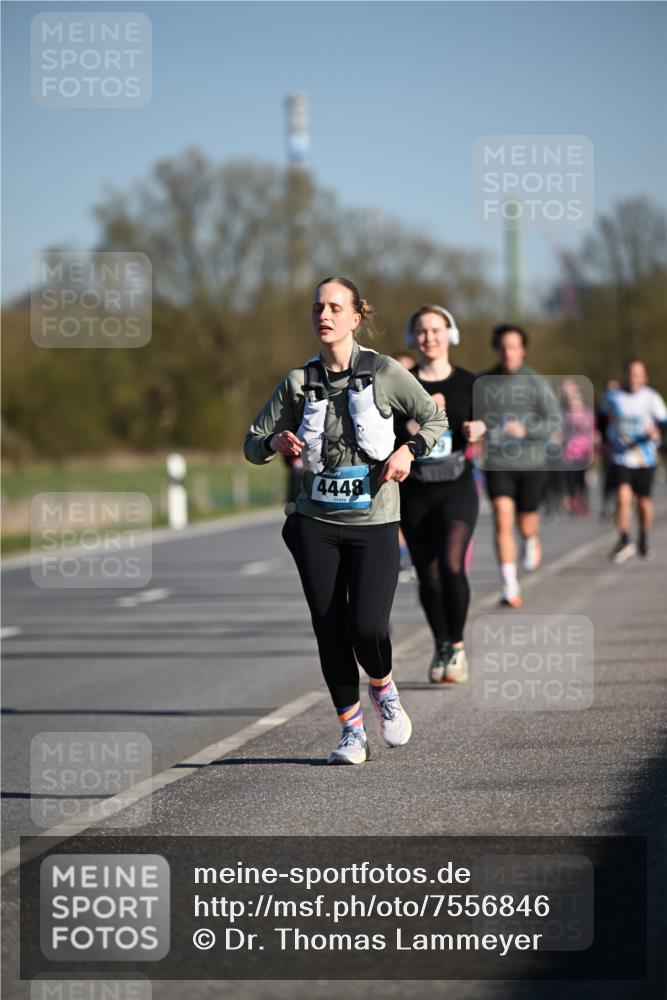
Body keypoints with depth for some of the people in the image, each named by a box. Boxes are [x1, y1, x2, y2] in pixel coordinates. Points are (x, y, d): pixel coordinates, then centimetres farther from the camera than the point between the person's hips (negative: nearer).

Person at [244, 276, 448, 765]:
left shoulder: (384, 372, -3)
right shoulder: (298, 381, 3)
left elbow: (435, 418, 8)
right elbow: (253, 444, 7)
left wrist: (409, 450, -11)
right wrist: (276, 442, -15)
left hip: (374, 522, -2)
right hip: (317, 523, 2)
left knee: (368, 627, -14)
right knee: (330, 631, 0)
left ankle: (382, 687, 19)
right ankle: (352, 730, 16)